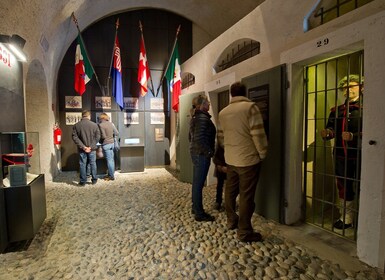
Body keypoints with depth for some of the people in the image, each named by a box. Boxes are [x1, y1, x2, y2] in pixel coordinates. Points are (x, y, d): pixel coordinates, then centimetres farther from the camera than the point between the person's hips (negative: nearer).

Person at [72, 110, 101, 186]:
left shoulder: (76, 125, -3)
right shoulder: (94, 125, -5)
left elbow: (75, 137, -8)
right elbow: (97, 137, -5)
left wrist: (83, 146, -10)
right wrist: (91, 146, -3)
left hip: (81, 149, 0)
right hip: (92, 149, 0)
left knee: (82, 165, 8)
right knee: (93, 164, 11)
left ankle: (82, 181, 14)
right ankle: (94, 179, 18)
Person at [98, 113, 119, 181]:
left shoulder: (101, 125, -13)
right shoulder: (111, 123, 5)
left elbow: (103, 136, -17)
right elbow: (116, 133, 7)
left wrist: (99, 139, 2)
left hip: (106, 144, -7)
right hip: (112, 143, 7)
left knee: (109, 160, 0)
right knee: (112, 159, 13)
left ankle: (111, 176, 7)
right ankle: (110, 174, 25)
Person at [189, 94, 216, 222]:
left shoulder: (195, 117, 14)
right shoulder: (203, 117, -17)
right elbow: (199, 139, -26)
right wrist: (209, 152, -17)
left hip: (195, 152, 10)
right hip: (202, 154, -10)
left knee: (196, 182, 17)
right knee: (199, 184, -2)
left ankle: (196, 208, 30)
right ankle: (199, 214, 9)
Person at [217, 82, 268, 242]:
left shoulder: (223, 112, 7)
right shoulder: (250, 107, -11)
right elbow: (258, 134, -16)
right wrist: (262, 154, -2)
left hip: (230, 159, 6)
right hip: (248, 159, -6)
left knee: (230, 191, 18)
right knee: (246, 196, 1)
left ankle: (231, 221, 34)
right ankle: (244, 232, 11)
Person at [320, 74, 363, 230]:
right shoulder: (336, 111, 13)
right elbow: (331, 129, 8)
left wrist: (353, 136, -28)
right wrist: (326, 133, -15)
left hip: (360, 156, -4)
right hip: (341, 156, 5)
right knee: (343, 187, 13)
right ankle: (346, 218, 29)